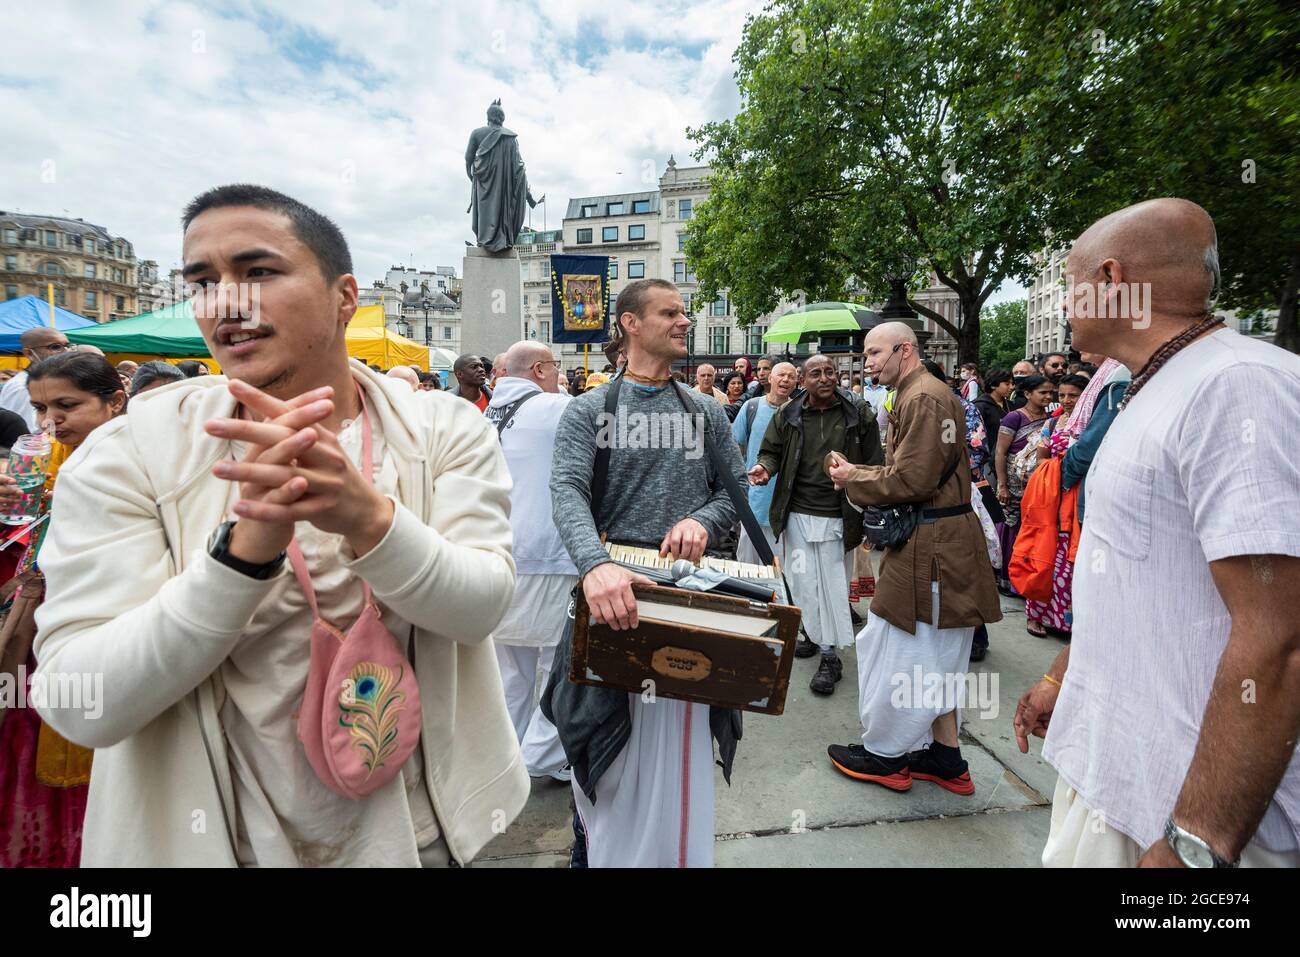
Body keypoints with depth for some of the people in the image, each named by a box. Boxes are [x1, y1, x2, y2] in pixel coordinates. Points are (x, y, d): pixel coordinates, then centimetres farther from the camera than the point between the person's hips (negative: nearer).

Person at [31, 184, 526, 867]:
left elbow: (482, 605, -19)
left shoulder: (446, 428, -10)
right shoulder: (125, 453, -11)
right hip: (212, 839, 0)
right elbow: (81, 706, -16)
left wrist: (368, 515, -36)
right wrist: (244, 546, -32)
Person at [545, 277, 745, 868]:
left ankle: (675, 851, 35)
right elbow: (567, 492, -17)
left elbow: (737, 486, 7)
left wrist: (704, 519, -17)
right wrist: (595, 563, -36)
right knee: (608, 745, 16)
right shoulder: (589, 410, -3)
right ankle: (599, 841, 42)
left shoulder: (707, 413, 8)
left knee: (676, 744, 12)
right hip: (612, 588, -1)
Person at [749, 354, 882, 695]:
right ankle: (814, 634, 32)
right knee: (802, 583, 10)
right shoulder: (788, 415, 2)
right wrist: (765, 467, -13)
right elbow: (772, 451, 12)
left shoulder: (858, 414, -2)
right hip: (796, 514, 2)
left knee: (833, 585, 3)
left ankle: (830, 656, 14)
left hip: (837, 517, -2)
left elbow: (874, 468, 1)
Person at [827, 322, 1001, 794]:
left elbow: (913, 479, -22)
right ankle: (945, 758, 29)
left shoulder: (924, 398, -16)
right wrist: (859, 473, 6)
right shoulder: (914, 395, 17)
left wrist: (855, 479, -9)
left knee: (901, 648, 2)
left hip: (931, 546, -11)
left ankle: (885, 754, 18)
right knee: (933, 655, 17)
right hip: (928, 542, 11)